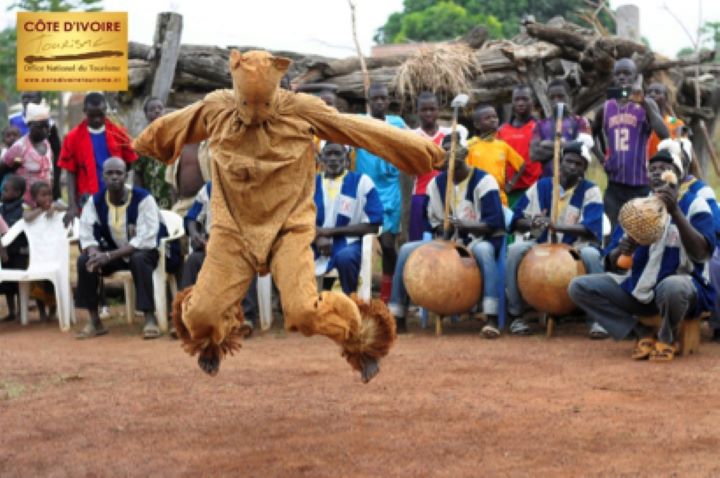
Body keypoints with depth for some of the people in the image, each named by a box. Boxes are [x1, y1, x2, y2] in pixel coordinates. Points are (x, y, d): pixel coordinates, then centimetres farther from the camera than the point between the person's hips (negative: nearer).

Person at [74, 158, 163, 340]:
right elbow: (87, 235, -10)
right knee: (84, 260, -22)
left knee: (139, 259, -38)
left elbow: (146, 240, -27)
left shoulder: (143, 199, -20)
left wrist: (109, 256, -34)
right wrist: (94, 252, -35)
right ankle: (94, 321, -15)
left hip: (142, 252, -4)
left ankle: (150, 318, -33)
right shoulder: (95, 201, -6)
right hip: (112, 252, 4)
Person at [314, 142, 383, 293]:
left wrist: (331, 231, -10)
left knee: (345, 256, -38)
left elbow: (373, 225, -4)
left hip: (348, 242, -3)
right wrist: (318, 237, -16)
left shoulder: (362, 182, 2)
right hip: (316, 244, 3)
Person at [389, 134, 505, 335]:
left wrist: (463, 225, -32)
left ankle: (492, 318, -47)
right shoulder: (436, 183, 4)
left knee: (483, 250, -41)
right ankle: (397, 317, -13)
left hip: (478, 240, -5)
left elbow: (495, 223, -19)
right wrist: (443, 231, -9)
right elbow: (432, 220, 14)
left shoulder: (484, 181, -11)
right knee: (407, 250, -16)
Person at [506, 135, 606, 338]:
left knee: (591, 254, -36)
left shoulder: (591, 191, -5)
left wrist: (555, 225, -35)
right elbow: (517, 221, 2)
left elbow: (589, 228, -20)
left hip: (576, 247, -2)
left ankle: (597, 318, -23)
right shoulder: (541, 186, 2)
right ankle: (515, 315, -16)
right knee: (516, 250, -27)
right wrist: (531, 224, -23)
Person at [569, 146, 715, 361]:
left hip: (682, 284, -5)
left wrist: (675, 211, -29)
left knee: (672, 287, -42)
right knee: (579, 287, -10)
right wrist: (621, 252, -21)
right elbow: (614, 265, 4)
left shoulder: (694, 204, -5)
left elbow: (701, 254, -22)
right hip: (638, 288, 5)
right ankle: (643, 333, -5)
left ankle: (667, 338, -8)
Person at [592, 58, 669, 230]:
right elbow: (593, 134, 29)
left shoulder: (646, 104, -2)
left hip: (640, 184, -3)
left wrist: (643, 102, -24)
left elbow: (664, 135, -19)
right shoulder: (605, 108, 9)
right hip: (614, 184, 4)